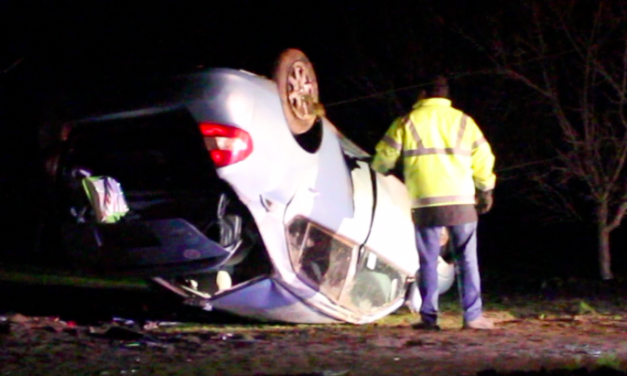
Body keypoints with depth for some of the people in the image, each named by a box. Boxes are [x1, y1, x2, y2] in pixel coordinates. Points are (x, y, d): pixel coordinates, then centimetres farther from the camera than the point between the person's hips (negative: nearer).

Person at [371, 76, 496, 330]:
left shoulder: (407, 123, 3)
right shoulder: (463, 121, 7)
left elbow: (384, 157, 8)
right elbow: (483, 158, 9)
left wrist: (380, 170, 31)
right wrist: (486, 190, 22)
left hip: (424, 203, 0)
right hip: (461, 201, 1)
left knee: (428, 261, 6)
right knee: (466, 260, 5)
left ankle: (428, 317, 5)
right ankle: (473, 316, 2)